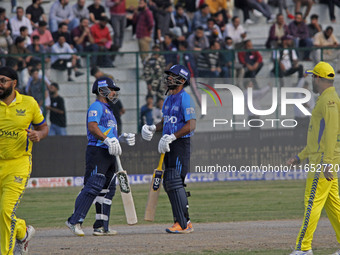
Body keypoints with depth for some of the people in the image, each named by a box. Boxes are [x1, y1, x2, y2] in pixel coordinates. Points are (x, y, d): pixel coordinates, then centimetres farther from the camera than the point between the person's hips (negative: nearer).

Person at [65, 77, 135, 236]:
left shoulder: (107, 110, 26)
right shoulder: (96, 107, -4)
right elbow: (92, 127, -20)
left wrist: (121, 139, 14)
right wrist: (107, 140, -27)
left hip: (109, 154, 10)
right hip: (97, 151, -10)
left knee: (108, 189, 7)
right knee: (93, 186, -16)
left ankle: (101, 227, 9)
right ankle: (74, 221, -16)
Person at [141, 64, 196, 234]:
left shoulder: (185, 99, -11)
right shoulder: (168, 100, 17)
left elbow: (191, 125, -20)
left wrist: (171, 137, -24)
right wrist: (152, 129, 7)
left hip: (182, 144, -10)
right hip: (169, 146, 10)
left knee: (175, 182, -15)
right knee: (168, 183, 9)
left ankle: (182, 224, -14)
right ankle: (184, 221, 15)